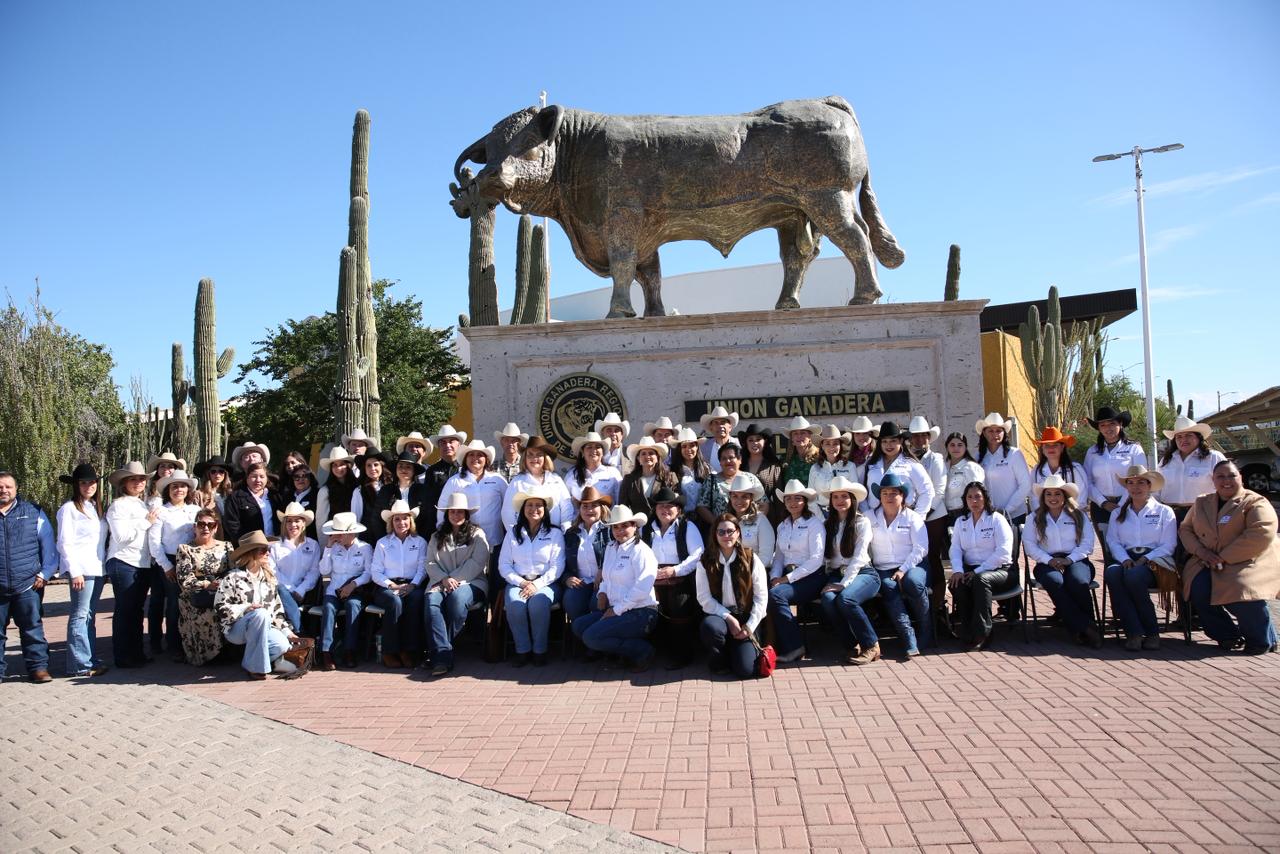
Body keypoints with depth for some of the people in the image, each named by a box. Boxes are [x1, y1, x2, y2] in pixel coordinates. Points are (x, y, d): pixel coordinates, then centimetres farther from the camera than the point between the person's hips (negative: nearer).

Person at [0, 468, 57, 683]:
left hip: (27, 586, -1)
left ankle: (38, 667, 8)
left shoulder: (33, 512, 7)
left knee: (33, 629, 2)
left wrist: (45, 573, -2)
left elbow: (47, 545, 7)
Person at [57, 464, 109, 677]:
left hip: (97, 568, 7)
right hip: (81, 569, -7)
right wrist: (74, 571, -15)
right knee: (80, 615, -7)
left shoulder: (96, 507, 17)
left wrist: (105, 563, 13)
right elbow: (64, 543, -9)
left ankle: (92, 659, 16)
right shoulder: (69, 508, -5)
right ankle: (80, 664, -5)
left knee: (90, 616, 12)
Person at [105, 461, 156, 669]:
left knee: (137, 609, 12)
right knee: (125, 610, -1)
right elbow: (122, 536, -15)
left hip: (143, 564, 7)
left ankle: (136, 653, 18)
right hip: (124, 563, -7)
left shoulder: (143, 505, 16)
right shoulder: (118, 505, -5)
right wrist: (146, 523, -10)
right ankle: (122, 656, 6)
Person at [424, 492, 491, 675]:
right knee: (432, 600, -32)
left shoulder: (477, 534, 12)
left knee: (457, 597, -36)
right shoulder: (437, 537, 22)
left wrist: (454, 578, -11)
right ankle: (442, 656, -41)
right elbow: (430, 563, 11)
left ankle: (438, 650, -24)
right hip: (441, 582, 2)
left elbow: (477, 563, -1)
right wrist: (444, 579, -9)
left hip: (470, 582, -2)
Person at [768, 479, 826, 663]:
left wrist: (788, 578, -15)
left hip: (811, 577, -5)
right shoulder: (782, 526, 17)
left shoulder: (814, 524, -2)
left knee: (775, 594, -31)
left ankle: (793, 647, -18)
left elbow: (816, 560, -11)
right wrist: (775, 577, -6)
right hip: (787, 576, 5)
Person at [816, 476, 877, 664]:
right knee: (828, 600, -30)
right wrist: (835, 583, -8)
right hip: (836, 575, 3)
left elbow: (859, 558, -8)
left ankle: (871, 646, -14)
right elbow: (824, 557, 8)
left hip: (863, 573, -3)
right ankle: (851, 646, -11)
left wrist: (844, 584, -17)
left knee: (845, 599, -33)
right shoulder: (828, 524, 16)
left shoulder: (862, 522, 2)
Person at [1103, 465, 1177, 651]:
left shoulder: (1164, 511, 15)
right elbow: (1113, 541, 10)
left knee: (1134, 575, -38)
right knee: (1111, 572, -35)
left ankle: (1152, 633, -23)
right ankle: (1133, 632, -33)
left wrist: (1144, 559, -12)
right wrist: (1125, 559, -11)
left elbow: (1168, 545, 3)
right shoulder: (1117, 514, 24)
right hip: (1125, 560, 3)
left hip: (1154, 561, -2)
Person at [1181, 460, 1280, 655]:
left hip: (1248, 563, -4)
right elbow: (1185, 529, 17)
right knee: (1199, 591, -25)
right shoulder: (1201, 503, 17)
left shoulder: (1255, 503, -2)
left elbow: (1262, 534, -17)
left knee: (1243, 593, -33)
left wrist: (1225, 557, -19)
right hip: (1208, 563, 5)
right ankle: (1228, 635, -1)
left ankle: (1262, 640, -3)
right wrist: (1200, 550, -6)